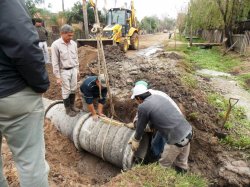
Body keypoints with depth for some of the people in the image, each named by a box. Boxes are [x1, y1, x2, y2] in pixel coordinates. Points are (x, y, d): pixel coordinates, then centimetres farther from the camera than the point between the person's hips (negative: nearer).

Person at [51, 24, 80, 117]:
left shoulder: (73, 43, 0)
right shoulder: (56, 45, -15)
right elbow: (55, 62, -14)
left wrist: (77, 69, 14)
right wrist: (58, 77, -13)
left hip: (73, 69, 5)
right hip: (64, 71, -5)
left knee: (73, 89, 14)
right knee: (66, 91, 5)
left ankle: (72, 106, 32)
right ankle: (68, 109, 21)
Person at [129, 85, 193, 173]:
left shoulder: (143, 107, -11)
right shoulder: (158, 97, 10)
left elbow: (140, 126, 4)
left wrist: (136, 140, 22)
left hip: (176, 139, -7)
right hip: (187, 130, 7)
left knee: (164, 165, 19)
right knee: (181, 163, 28)